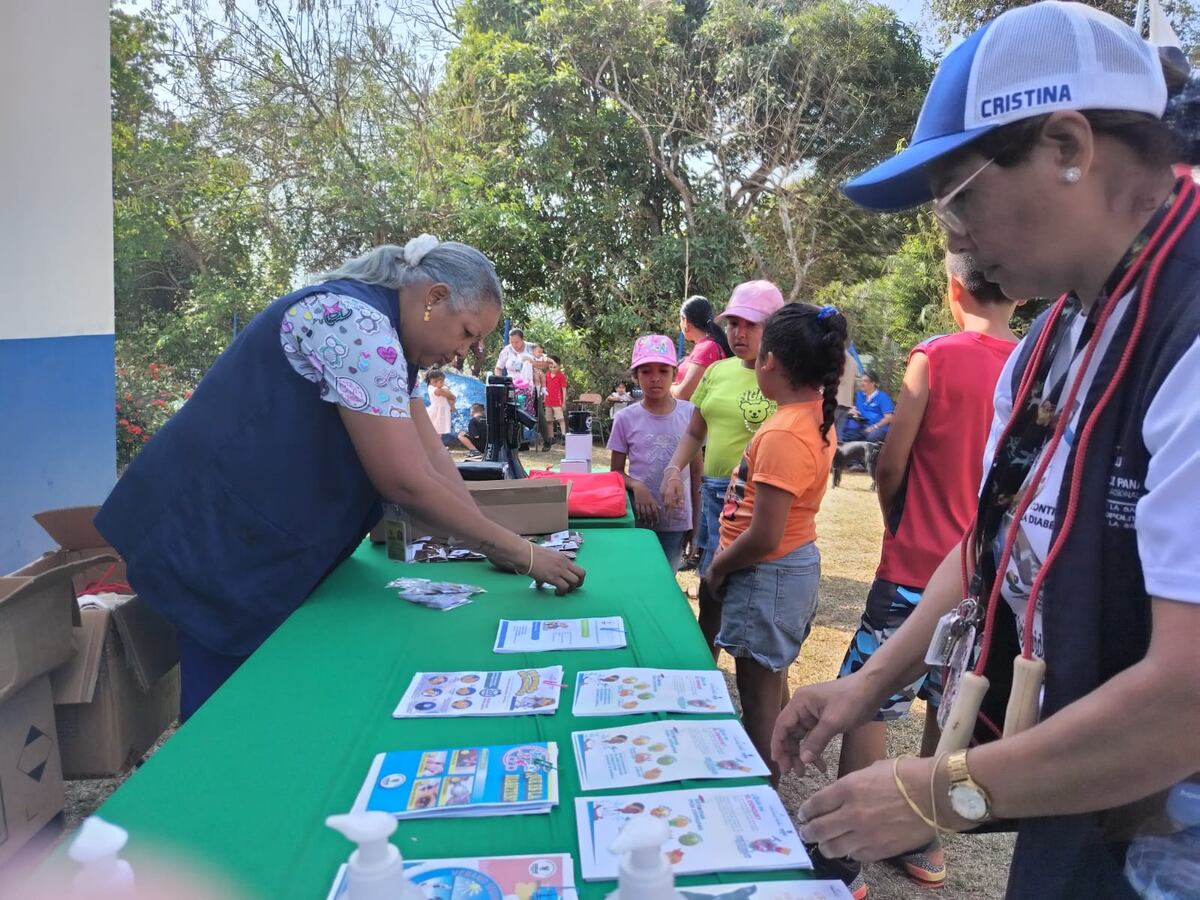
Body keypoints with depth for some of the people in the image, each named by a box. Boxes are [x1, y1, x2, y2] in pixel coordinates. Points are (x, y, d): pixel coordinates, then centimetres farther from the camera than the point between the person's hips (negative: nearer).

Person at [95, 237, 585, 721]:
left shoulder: (384, 338, 10)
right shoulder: (354, 323, -23)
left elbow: (430, 454, 6)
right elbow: (406, 481, -26)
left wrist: (493, 544, -4)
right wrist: (520, 552, -18)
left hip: (259, 543, 10)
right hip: (215, 540, -10)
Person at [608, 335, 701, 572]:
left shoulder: (689, 413, -3)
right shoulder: (626, 418, -5)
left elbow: (696, 470, 5)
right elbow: (617, 472, 3)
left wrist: (696, 517, 7)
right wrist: (636, 486, -17)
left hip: (677, 519, 1)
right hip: (638, 517, 0)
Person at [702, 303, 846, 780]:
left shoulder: (783, 435, -28)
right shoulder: (817, 413, 1)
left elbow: (764, 537, -26)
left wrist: (718, 568, -12)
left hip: (768, 574, -10)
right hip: (797, 561, 10)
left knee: (759, 699, 6)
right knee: (773, 686, 24)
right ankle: (772, 779, 42)